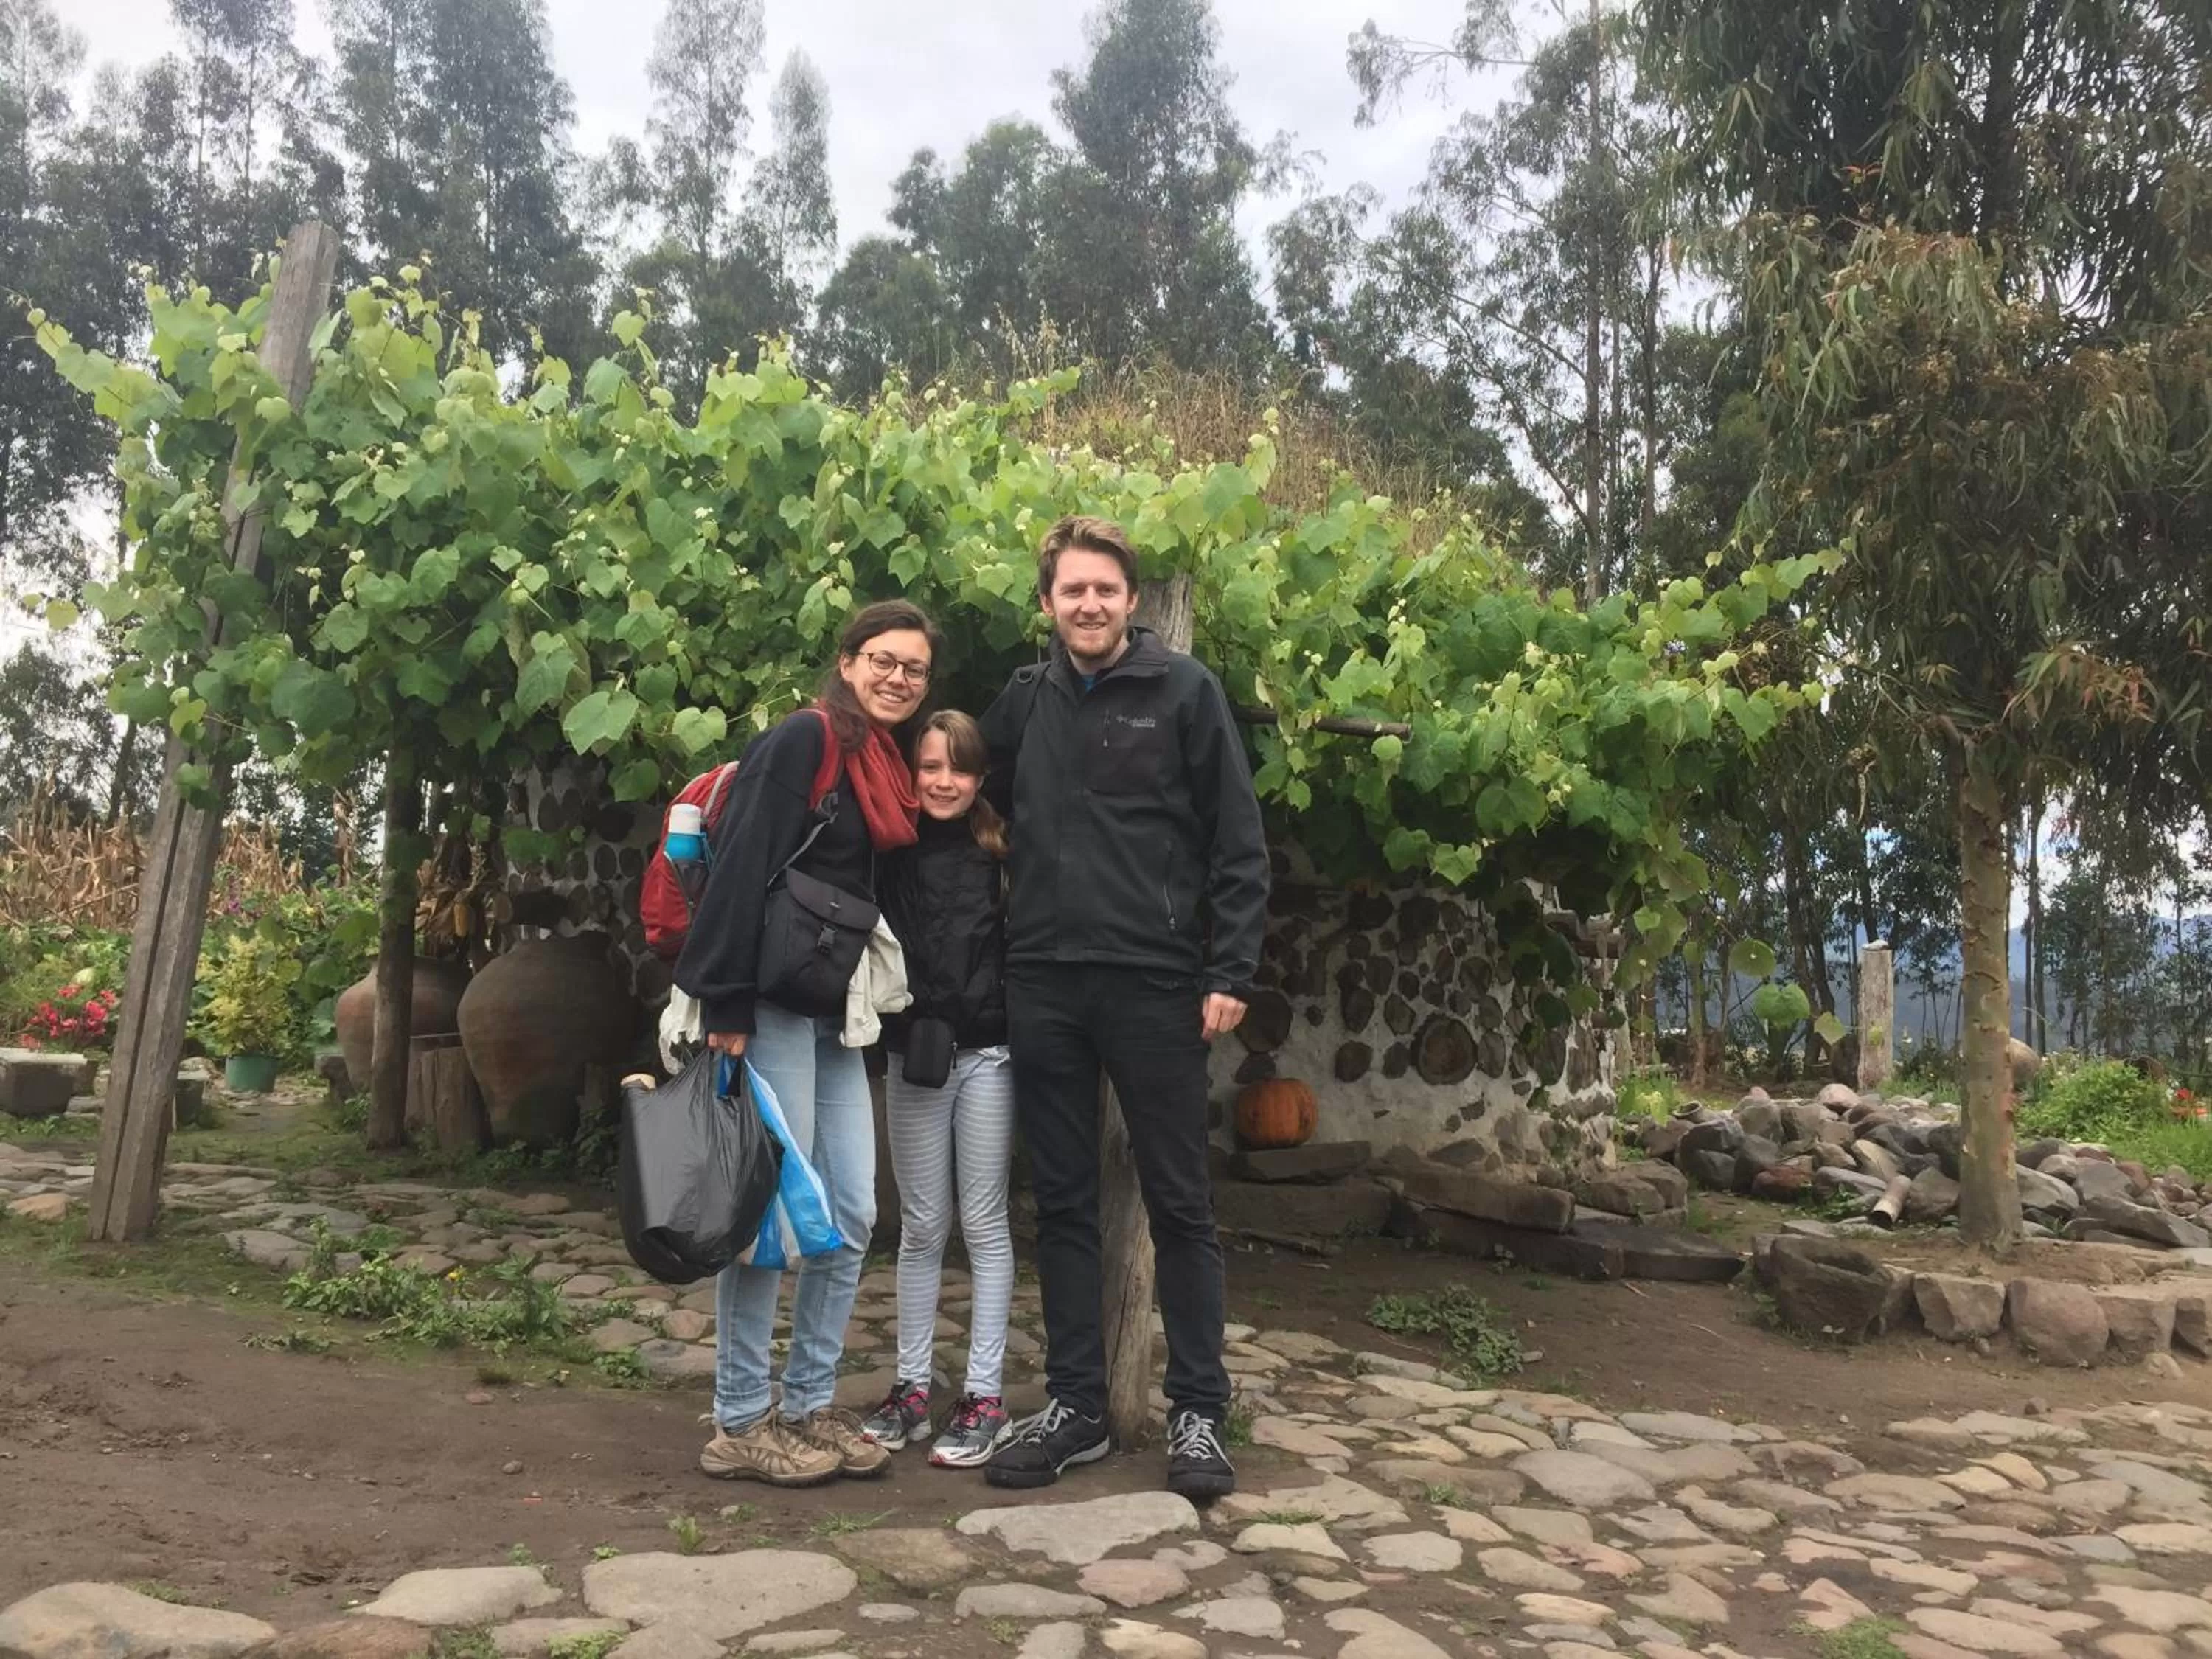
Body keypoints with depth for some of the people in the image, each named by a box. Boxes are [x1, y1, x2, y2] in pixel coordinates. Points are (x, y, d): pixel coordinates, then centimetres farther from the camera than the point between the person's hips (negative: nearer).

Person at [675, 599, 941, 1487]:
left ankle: (810, 1406, 20)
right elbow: (742, 871, -17)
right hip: (774, 1007, -9)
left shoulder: (887, 769, 17)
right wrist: (728, 1006, -21)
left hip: (836, 1016, 9)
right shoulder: (803, 739, -9)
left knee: (851, 1215, 9)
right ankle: (739, 1424, 9)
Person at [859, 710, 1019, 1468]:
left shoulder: (1001, 852, 0)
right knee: (921, 1227, 11)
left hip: (987, 1055, -1)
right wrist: (907, 1033, -10)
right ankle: (911, 1387, 21)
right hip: (911, 1056, 1)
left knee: (984, 1223, 6)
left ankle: (986, 1396, 13)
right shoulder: (892, 853, 3)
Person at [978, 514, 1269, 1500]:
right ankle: (1074, 1406, 22)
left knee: (1179, 1203, 5)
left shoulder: (1184, 691, -2)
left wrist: (1231, 972, -10)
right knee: (1063, 1202, 10)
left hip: (1155, 982, -4)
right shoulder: (1023, 700, 10)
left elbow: (1238, 843, -4)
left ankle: (1198, 1411, 16)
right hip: (1042, 984, 4)